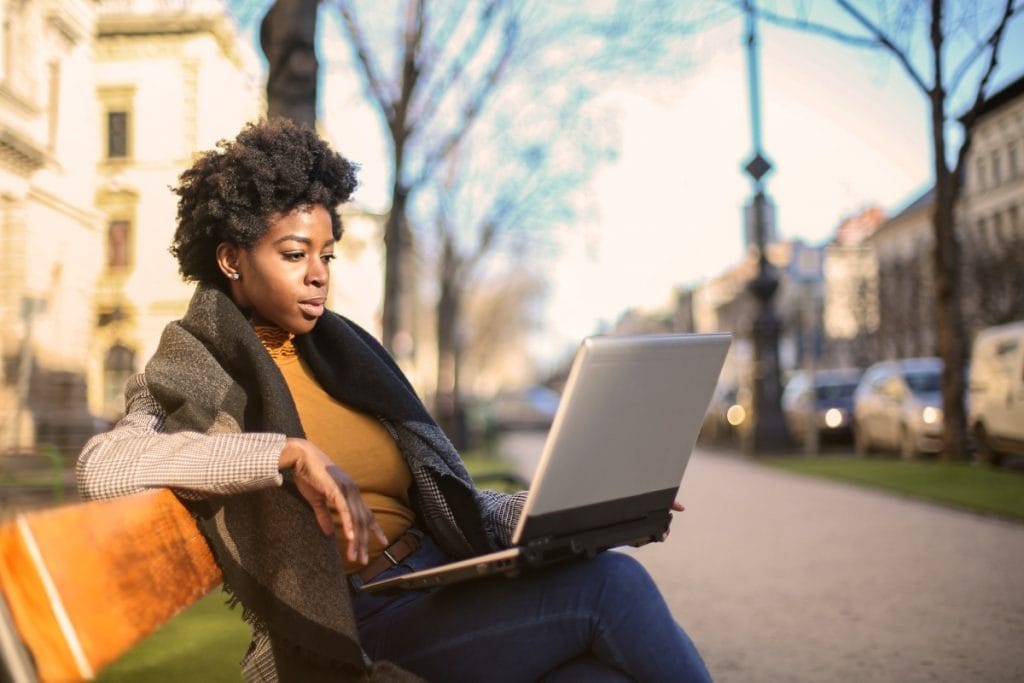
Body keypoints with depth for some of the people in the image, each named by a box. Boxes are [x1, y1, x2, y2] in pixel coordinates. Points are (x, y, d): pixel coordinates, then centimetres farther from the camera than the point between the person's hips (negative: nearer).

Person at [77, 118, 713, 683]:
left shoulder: (342, 353, 18)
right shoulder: (199, 378, 3)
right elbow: (103, 466, -19)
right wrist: (290, 453, -25)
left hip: (448, 590, 6)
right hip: (358, 629, -5)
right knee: (610, 585, -23)